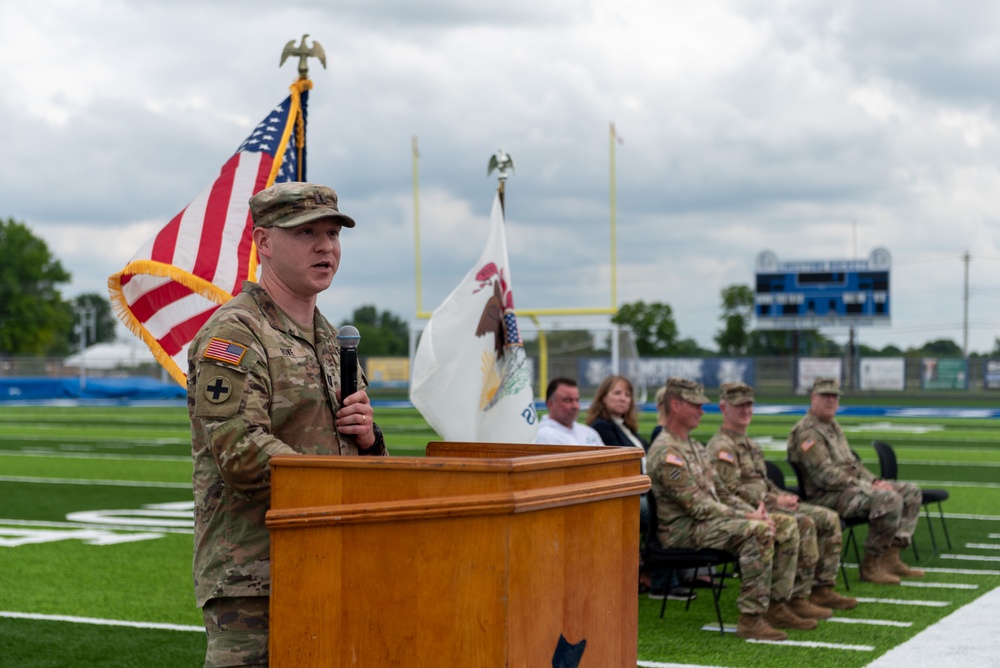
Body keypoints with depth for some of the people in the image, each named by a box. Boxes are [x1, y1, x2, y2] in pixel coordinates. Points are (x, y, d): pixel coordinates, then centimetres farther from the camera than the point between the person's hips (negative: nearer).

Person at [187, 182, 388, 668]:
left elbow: (363, 462, 25)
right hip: (250, 580, -8)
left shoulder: (331, 339, 18)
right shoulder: (233, 334, -9)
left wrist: (367, 438, 1)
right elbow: (241, 454, -20)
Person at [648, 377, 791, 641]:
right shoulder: (666, 452, -15)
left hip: (706, 521, 9)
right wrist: (746, 517, -17)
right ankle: (750, 618, -26)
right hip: (682, 528, -9)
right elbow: (696, 505, -19)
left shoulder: (694, 446, 18)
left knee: (771, 527, -4)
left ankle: (774, 605, -2)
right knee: (757, 531, -27)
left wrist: (752, 511, -1)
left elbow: (721, 492, 17)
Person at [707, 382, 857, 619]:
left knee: (828, 518, 1)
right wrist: (774, 501, -18)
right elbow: (731, 490, -19)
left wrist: (784, 496, 7)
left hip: (766, 503, 10)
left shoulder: (748, 443, 23)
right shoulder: (721, 447, -11)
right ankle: (797, 598, -24)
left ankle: (822, 588, 4)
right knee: (804, 524, -29)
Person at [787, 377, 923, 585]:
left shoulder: (833, 427, 20)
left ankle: (890, 557, 1)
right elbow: (825, 476, -21)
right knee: (889, 499, -30)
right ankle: (870, 566, -18)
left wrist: (876, 481, 6)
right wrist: (869, 487, -18)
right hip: (827, 496, -11)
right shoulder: (806, 432, -13)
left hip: (853, 485, 11)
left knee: (911, 492, 6)